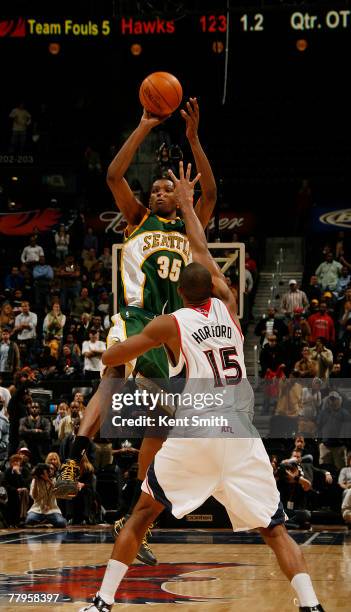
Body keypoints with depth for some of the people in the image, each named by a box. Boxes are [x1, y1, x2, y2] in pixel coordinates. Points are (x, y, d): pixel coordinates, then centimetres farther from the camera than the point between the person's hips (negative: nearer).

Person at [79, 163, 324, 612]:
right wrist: (186, 203, 40)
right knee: (275, 529, 5)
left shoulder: (169, 324, 5)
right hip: (241, 434, 2)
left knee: (141, 514, 15)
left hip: (195, 434, -2)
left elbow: (110, 358, 13)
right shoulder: (228, 306, 12)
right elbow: (203, 253, 28)